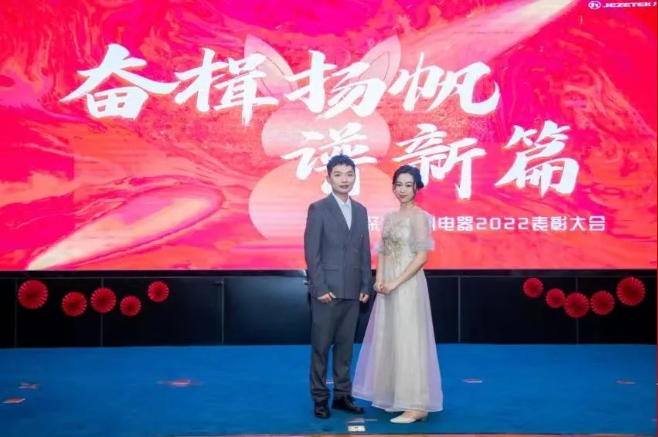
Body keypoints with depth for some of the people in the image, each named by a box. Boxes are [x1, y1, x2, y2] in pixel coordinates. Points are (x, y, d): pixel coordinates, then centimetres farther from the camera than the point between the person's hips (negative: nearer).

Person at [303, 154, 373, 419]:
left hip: (353, 291, 5)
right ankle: (320, 399, 14)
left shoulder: (361, 211, 11)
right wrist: (320, 288, -14)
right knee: (321, 346, 3)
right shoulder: (318, 209, -5)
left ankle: (342, 396, 22)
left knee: (345, 346, 12)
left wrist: (366, 286, 6)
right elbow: (311, 252, -10)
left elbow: (364, 252, 12)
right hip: (327, 290, -5)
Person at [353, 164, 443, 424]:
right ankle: (394, 397, 24)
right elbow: (382, 252, 13)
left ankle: (416, 405, 2)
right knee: (388, 341, 12)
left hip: (408, 286, -7)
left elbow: (422, 256, -14)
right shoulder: (389, 217, 13)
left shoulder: (419, 216, -8)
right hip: (388, 287, 7)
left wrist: (395, 283, -17)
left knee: (408, 341, -5)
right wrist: (379, 279, -3)